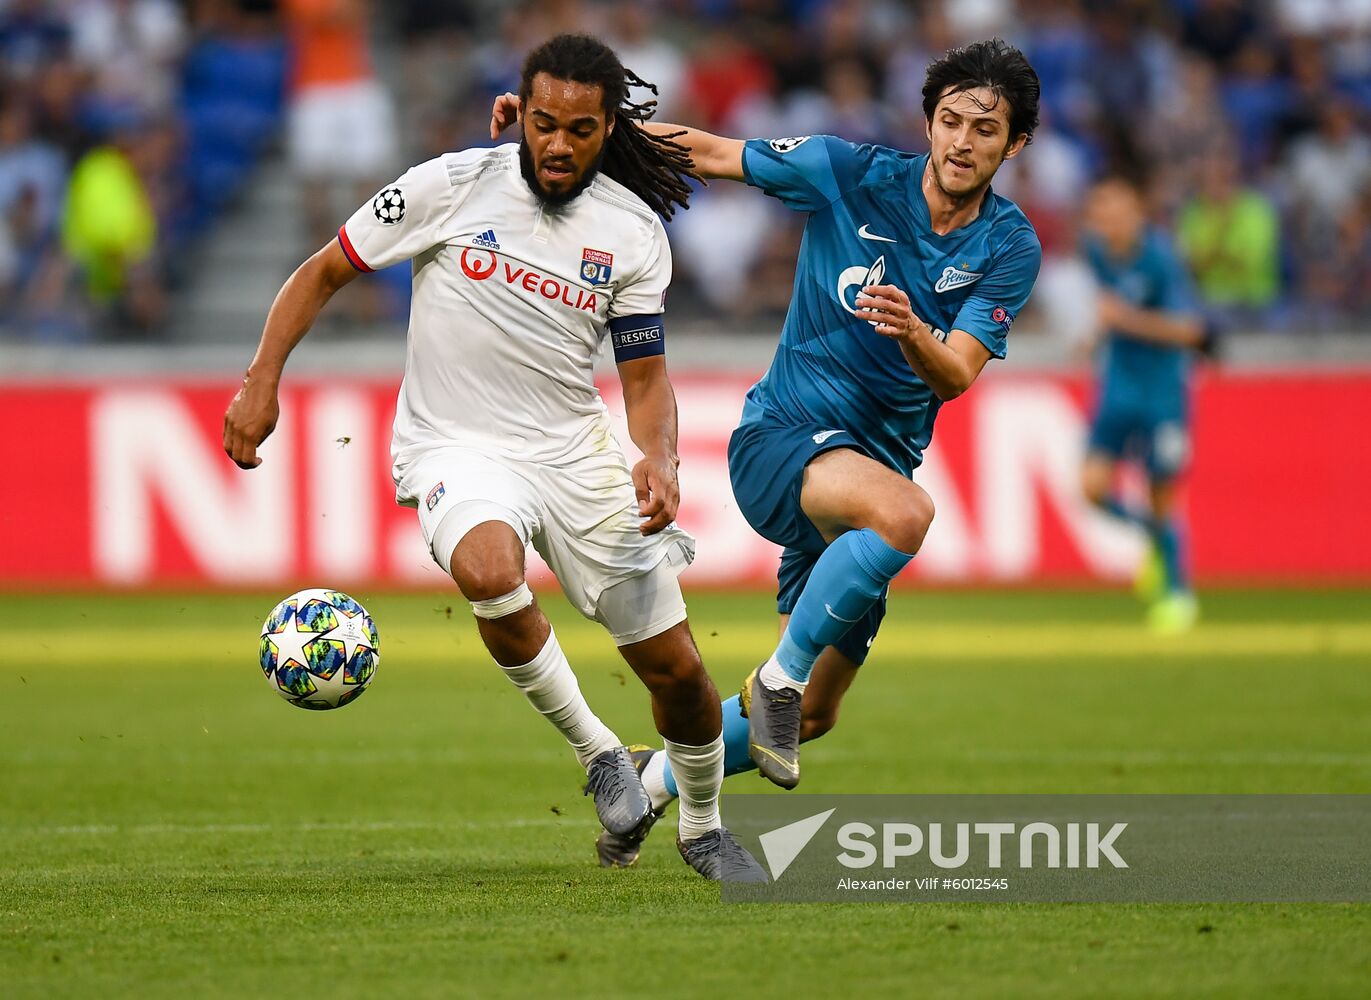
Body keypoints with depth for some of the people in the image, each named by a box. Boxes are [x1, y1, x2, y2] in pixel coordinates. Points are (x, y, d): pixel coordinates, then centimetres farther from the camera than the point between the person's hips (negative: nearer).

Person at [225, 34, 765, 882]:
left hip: (578, 449, 3)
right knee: (490, 572, -38)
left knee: (675, 667, 3)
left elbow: (645, 376, 4)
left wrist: (659, 459, -17)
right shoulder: (452, 187, -9)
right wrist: (262, 382, -9)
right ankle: (598, 752, -15)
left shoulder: (633, 231, -2)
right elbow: (323, 273, 1)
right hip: (459, 451, -3)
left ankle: (704, 828, 33)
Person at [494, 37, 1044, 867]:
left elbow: (956, 374, -15)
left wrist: (912, 333, -38)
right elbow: (707, 152, 1)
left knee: (815, 714, 10)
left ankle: (655, 779, 35)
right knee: (904, 513, -38)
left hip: (873, 462, 4)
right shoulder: (848, 174, -8)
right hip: (785, 433, -4)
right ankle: (779, 675, -21)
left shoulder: (1011, 248, -3)